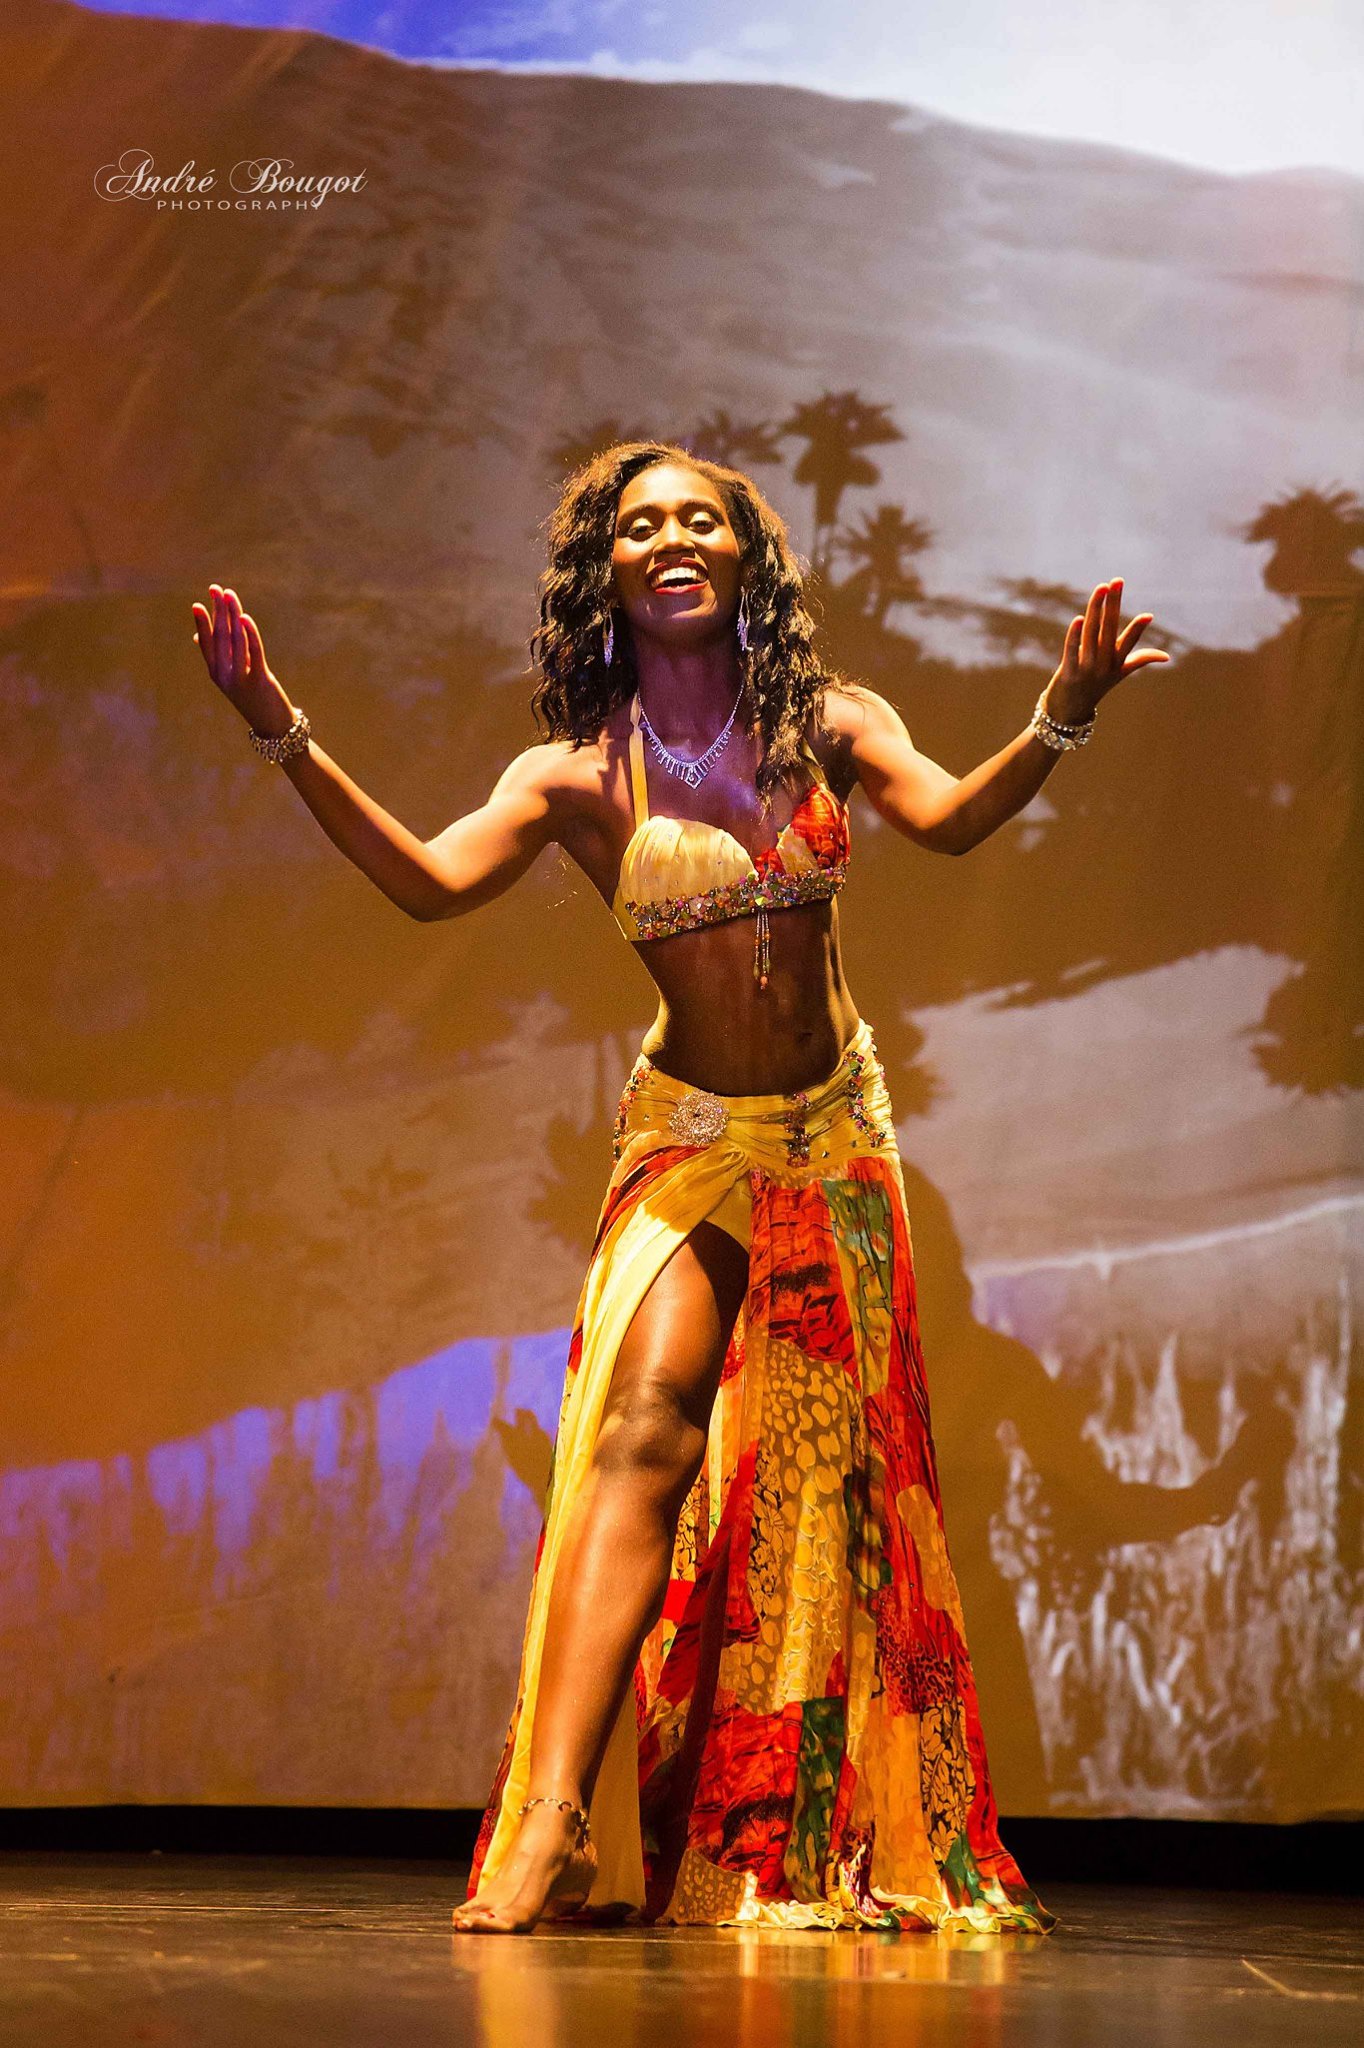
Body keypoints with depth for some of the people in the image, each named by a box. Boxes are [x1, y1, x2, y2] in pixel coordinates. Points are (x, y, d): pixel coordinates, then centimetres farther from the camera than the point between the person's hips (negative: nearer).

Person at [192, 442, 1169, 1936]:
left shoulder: (827, 723, -3)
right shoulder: (580, 774, -7)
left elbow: (949, 816, -21)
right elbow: (430, 882, -21)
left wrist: (1058, 723, -41)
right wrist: (283, 737, -30)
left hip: (836, 1134, 3)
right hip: (688, 1138, -3)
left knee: (827, 1475, 5)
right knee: (648, 1423, -23)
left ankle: (826, 1847, 16)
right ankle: (553, 1822, -32)